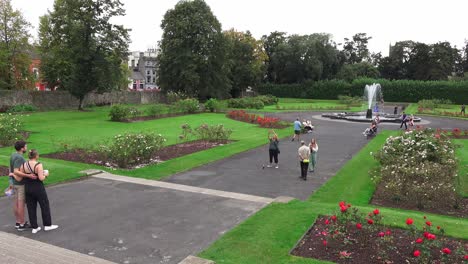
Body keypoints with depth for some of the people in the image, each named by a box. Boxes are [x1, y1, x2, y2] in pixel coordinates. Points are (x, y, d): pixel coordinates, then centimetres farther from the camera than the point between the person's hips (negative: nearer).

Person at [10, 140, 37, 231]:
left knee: (16, 203, 13)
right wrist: (29, 176, -38)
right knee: (21, 204, -1)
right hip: (21, 184, -9)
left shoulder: (13, 155, 7)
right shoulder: (19, 158, -24)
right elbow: (16, 172, -32)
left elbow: (11, 169, 15)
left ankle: (18, 223, 22)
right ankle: (22, 224, 6)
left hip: (15, 182, 9)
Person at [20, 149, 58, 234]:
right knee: (45, 206, 10)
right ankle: (47, 225, 17)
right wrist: (45, 174, -2)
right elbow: (41, 178, -22)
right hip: (38, 189, -5)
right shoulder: (38, 165, -18)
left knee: (31, 208, 12)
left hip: (28, 189, 5)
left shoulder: (24, 165, -3)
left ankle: (34, 227, 18)